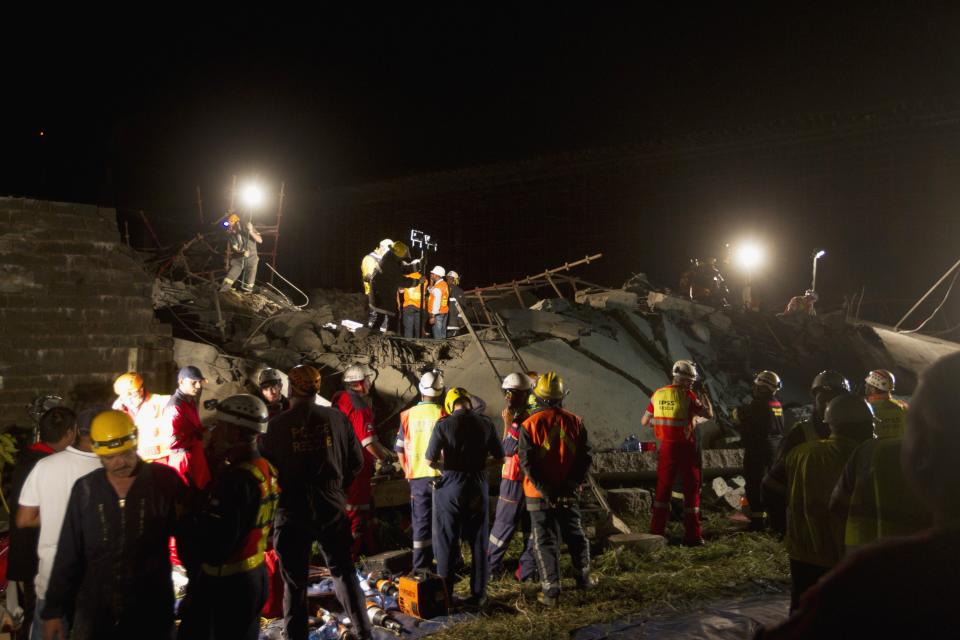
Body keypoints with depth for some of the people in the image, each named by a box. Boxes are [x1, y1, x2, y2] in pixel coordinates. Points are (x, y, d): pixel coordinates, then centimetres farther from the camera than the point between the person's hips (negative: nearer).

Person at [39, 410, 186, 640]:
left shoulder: (165, 481, -7)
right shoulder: (85, 489, 0)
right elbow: (68, 554, 4)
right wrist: (54, 610, 3)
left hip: (151, 611, -2)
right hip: (94, 610, 2)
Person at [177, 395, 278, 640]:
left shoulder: (236, 479, -26)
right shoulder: (266, 469, 4)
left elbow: (213, 547, -26)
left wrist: (184, 522, -11)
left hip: (227, 585, -9)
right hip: (254, 575, 9)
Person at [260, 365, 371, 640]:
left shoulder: (276, 424, -10)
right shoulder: (337, 418, -3)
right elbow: (356, 461, 2)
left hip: (292, 510, -2)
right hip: (331, 507, 2)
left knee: (294, 580, 10)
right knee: (343, 570, 16)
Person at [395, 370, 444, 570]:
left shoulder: (409, 415, 0)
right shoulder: (444, 416, -11)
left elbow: (400, 449, 5)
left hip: (417, 477, 3)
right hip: (441, 476, -2)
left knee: (421, 522, 10)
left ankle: (421, 566, 13)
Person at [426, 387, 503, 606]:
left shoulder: (444, 424, -10)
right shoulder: (485, 423, -1)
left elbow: (430, 460, -10)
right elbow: (500, 458, 5)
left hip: (450, 487, -2)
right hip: (478, 487, 2)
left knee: (447, 543, 8)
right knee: (478, 543, 12)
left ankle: (445, 594, 12)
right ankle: (478, 594, 15)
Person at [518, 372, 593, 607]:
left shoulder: (530, 424, -12)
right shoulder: (575, 422, -3)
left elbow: (527, 462, -14)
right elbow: (585, 457, -3)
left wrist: (544, 490, -12)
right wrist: (571, 485, -3)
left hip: (539, 494, -3)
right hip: (568, 493, 3)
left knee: (545, 541, 3)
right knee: (575, 535, 21)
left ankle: (551, 592, 3)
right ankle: (583, 578, 34)